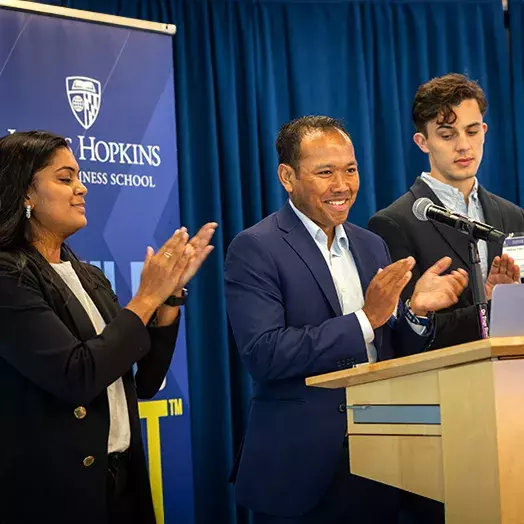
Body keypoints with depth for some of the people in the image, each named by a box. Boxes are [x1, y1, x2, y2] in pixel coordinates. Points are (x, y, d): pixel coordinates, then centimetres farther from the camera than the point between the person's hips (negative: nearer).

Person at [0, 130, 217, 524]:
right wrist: (146, 298, -13)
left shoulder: (90, 277, 10)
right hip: (54, 490, -7)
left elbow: (146, 381, 10)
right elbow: (76, 376, -22)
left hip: (122, 477, 7)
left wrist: (170, 293, -1)